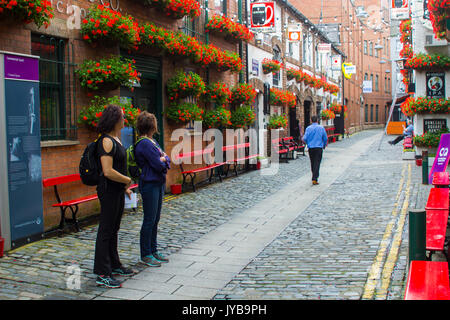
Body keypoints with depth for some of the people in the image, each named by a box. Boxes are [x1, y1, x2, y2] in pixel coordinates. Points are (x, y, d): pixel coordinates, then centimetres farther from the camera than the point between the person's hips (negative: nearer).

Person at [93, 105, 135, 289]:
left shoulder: (116, 139, 12)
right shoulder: (106, 141, -18)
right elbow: (108, 172, -25)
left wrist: (125, 187, 19)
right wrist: (128, 180, -12)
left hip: (118, 191, 10)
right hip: (109, 192, -10)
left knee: (113, 229, 18)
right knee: (106, 231, -3)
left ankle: (114, 265, 31)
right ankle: (102, 275, 3)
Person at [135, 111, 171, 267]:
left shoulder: (152, 141, 13)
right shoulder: (144, 143, -17)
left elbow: (166, 160, 13)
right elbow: (158, 165, -21)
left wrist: (163, 159, -8)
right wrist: (163, 160, -1)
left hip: (159, 183, 9)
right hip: (149, 184, -9)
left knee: (155, 219, 15)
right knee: (149, 220, -2)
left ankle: (153, 250, 24)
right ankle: (145, 255, 8)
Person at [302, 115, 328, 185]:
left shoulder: (308, 128, -1)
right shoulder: (321, 128, -1)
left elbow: (305, 139, -6)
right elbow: (325, 139, 3)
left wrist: (307, 143, 17)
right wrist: (324, 146, 22)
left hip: (311, 148, 2)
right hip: (319, 148, -2)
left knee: (312, 163, 14)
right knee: (317, 164, -4)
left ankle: (315, 177, 25)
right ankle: (314, 179, -12)